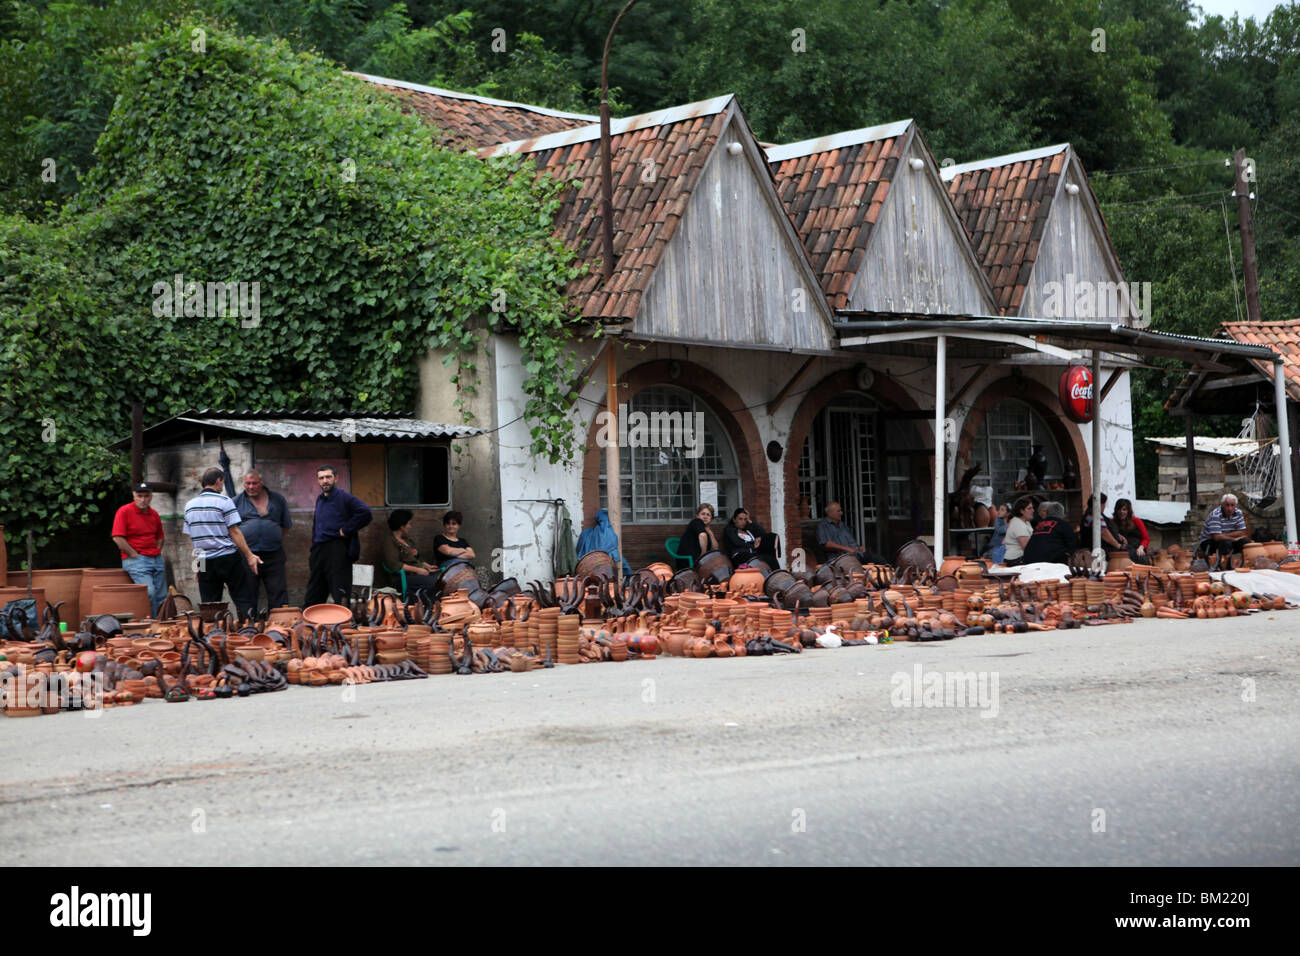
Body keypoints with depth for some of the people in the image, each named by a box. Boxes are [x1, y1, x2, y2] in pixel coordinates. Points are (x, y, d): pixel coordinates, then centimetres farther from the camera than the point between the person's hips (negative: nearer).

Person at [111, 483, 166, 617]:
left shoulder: (154, 514, 14)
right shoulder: (124, 511, -5)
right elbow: (117, 538, -12)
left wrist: (157, 553, 12)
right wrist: (135, 555, -11)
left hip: (157, 560, 7)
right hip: (136, 561, -7)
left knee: (161, 597, 4)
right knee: (149, 592, -22)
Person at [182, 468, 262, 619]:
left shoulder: (189, 505, 10)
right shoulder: (224, 501, -7)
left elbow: (190, 534, 13)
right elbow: (234, 532, -11)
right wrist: (249, 556, -8)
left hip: (204, 560, 5)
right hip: (227, 557, -5)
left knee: (209, 604, 7)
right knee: (242, 599, 1)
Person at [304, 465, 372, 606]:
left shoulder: (344, 498, -8)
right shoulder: (319, 499, 17)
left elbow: (365, 512, -24)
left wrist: (346, 530, -17)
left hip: (337, 549, -8)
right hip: (318, 550, 8)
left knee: (340, 599, -7)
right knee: (312, 599, 10)